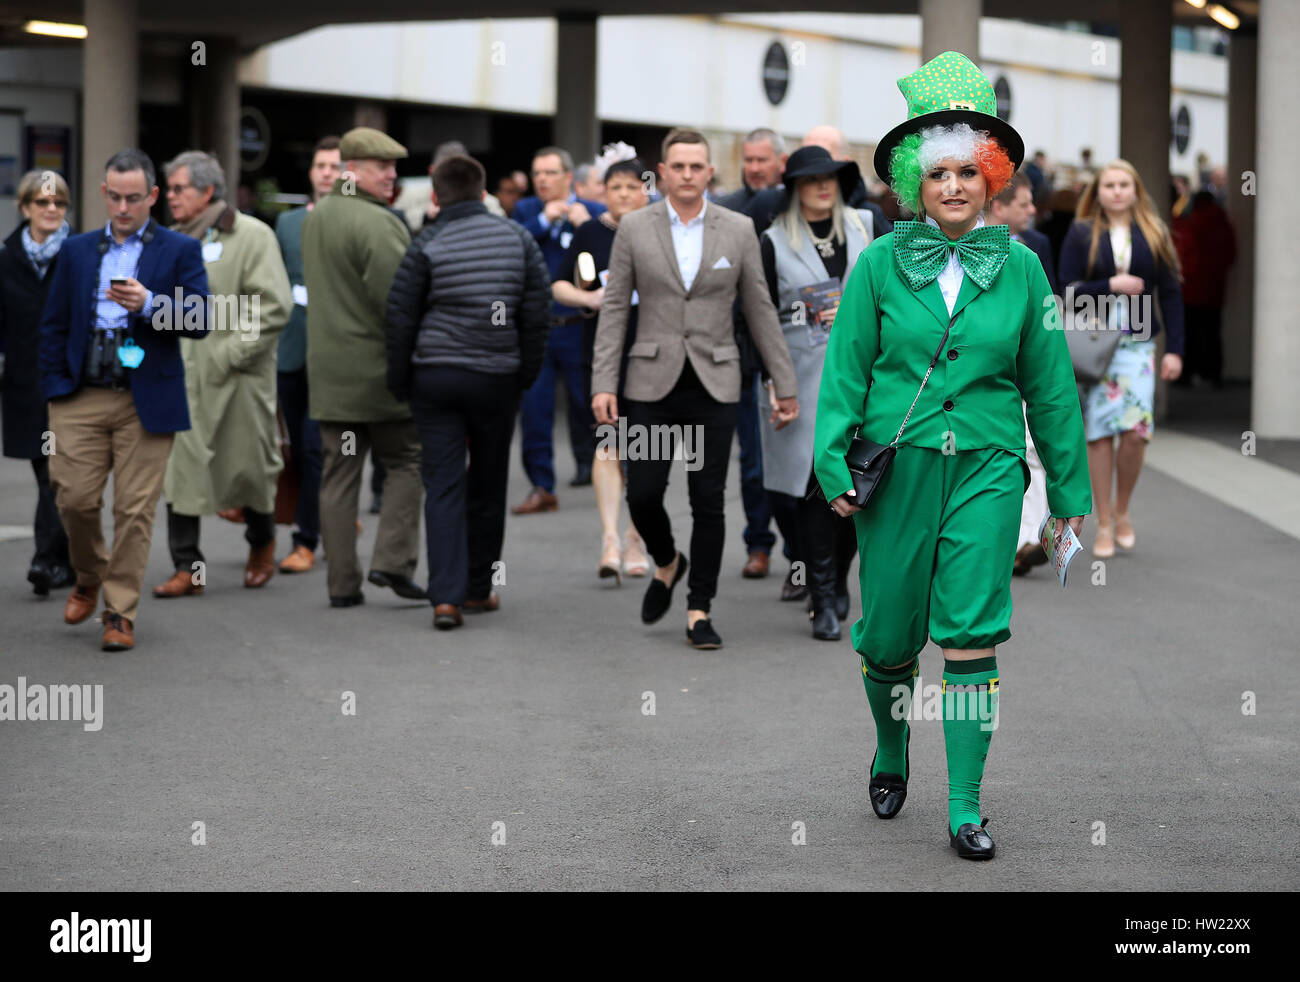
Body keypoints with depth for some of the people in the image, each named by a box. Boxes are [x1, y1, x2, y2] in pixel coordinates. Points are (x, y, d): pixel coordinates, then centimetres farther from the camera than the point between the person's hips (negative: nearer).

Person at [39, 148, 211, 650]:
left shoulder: (179, 250, 4)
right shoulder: (77, 250, 13)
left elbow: (200, 322, -6)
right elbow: (53, 325, 15)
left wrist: (148, 304, -21)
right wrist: (54, 390, 5)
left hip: (147, 401, -2)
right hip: (82, 398, 2)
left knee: (134, 510, -2)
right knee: (75, 499, -2)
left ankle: (120, 613, 7)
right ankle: (88, 580, 26)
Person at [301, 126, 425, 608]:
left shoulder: (316, 217, 11)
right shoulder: (378, 224, -17)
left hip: (329, 369, 7)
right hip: (379, 367, -7)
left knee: (338, 473, 9)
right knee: (405, 461, 8)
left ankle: (342, 582, 10)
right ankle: (392, 559, -1)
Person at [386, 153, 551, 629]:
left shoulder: (427, 246, -5)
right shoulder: (518, 238, 2)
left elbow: (401, 319, -4)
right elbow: (537, 310, 3)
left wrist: (399, 383, 7)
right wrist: (526, 372, 12)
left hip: (435, 376, -2)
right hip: (497, 376, 2)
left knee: (442, 486, 0)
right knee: (488, 485, 14)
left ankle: (446, 596, -10)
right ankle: (478, 589, 23)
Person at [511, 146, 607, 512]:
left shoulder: (595, 213, 3)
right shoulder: (526, 211, 12)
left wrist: (587, 226, -19)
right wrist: (544, 221, -12)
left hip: (579, 329, -2)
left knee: (591, 405, 3)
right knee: (533, 410, 1)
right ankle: (541, 487, 8)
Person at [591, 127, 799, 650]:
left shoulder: (738, 230, 2)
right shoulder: (634, 228, 1)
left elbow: (760, 309, 7)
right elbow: (614, 308, 1)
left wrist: (786, 385, 6)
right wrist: (603, 384, -6)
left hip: (714, 385, 0)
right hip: (652, 382, 0)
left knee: (708, 501, -1)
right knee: (642, 495, -2)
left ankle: (698, 611, 8)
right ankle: (667, 564, 30)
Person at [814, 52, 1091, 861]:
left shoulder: (1019, 267, 5)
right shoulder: (880, 264, 1)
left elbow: (1049, 384, 10)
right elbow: (845, 369, 3)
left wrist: (1071, 486, 12)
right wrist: (834, 464, -5)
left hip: (987, 469, 0)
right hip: (897, 467, 0)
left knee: (973, 634, -8)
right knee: (889, 635, 8)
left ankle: (965, 806, -2)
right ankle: (891, 754, 37)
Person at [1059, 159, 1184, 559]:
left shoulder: (1153, 234, 8)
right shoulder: (1082, 234, 4)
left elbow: (1170, 293, 7)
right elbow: (1067, 289, 0)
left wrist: (1174, 349, 1)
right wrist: (1111, 285, -14)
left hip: (1137, 343, 1)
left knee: (1136, 430, -11)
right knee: (1099, 432, -2)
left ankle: (1122, 511, 12)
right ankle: (1104, 524, 9)